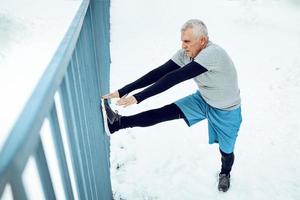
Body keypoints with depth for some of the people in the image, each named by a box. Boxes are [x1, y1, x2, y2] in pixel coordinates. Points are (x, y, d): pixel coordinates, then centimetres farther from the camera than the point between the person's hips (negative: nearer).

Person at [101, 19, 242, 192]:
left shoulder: (212, 54, -38)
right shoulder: (186, 53, -16)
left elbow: (175, 78, -44)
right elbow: (160, 72, -22)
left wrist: (139, 97, -46)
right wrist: (124, 91, -28)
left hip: (226, 111, -4)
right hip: (203, 100, 5)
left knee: (226, 150, 15)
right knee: (168, 111, -16)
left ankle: (225, 173, 49)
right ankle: (118, 123, -22)